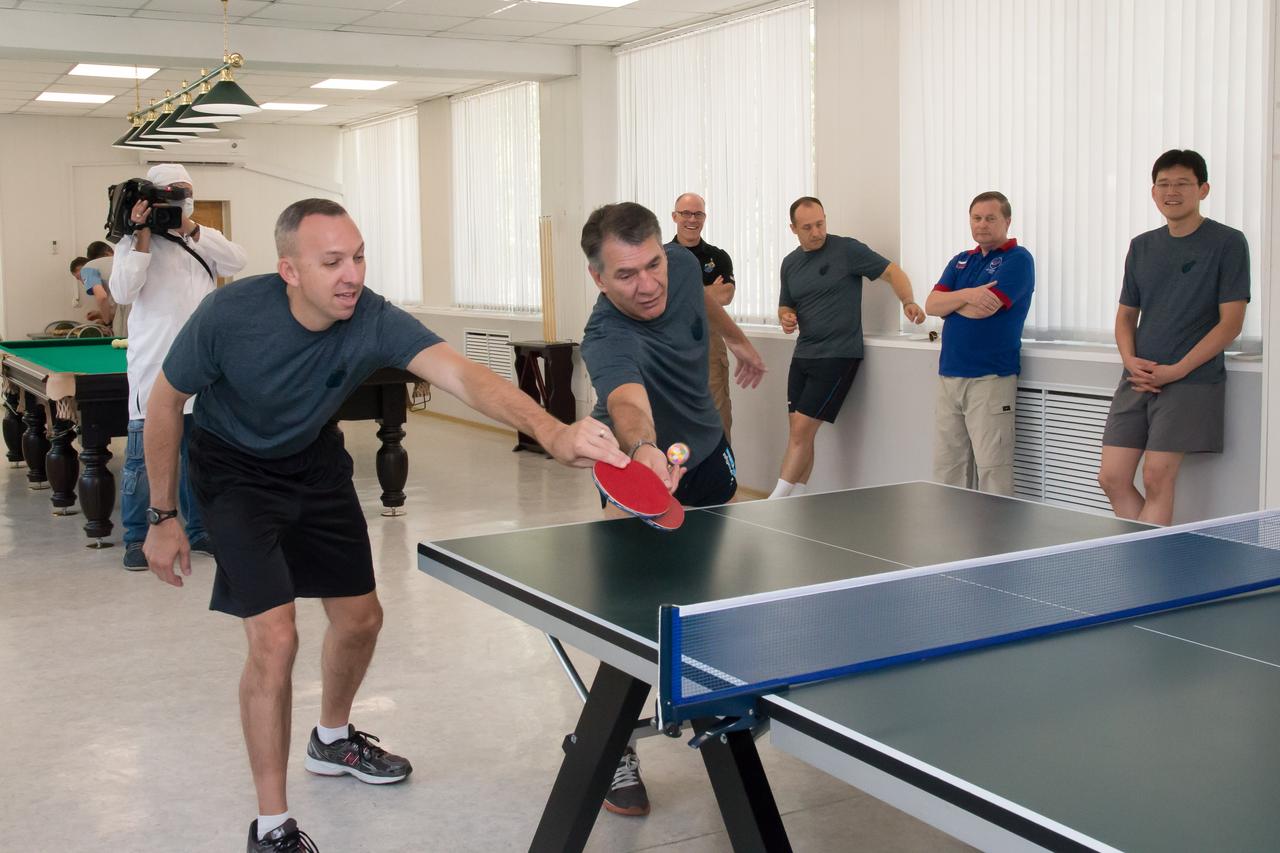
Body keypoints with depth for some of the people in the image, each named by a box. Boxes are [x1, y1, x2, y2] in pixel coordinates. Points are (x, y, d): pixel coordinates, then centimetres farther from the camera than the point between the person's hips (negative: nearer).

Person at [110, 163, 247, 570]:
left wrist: (192, 229, -11)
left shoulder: (203, 241, 13)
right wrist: (143, 235, -14)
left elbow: (238, 261, -5)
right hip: (154, 371, -4)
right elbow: (123, 292, -12)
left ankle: (198, 529, 23)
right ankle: (136, 539, 10)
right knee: (143, 457, 1)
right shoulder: (135, 243, 1)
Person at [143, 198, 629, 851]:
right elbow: (166, 401, -14)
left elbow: (462, 375, -45)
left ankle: (333, 741, 44)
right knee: (275, 638, -16)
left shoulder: (373, 321, -29)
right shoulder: (229, 316, -32)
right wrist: (162, 517, -11)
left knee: (360, 618, 12)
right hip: (235, 470, -4)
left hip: (314, 461, 4)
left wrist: (552, 432, -63)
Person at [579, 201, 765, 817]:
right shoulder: (608, 342, -43)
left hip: (704, 448, 7)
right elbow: (627, 403, -65)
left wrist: (738, 340, 19)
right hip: (636, 466, -6)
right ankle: (614, 747, -1)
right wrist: (643, 450, -85)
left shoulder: (680, 263, -22)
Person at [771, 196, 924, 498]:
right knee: (798, 433, 6)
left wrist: (907, 301, -23)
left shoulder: (847, 250, -7)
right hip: (803, 356, 6)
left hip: (838, 356, -6)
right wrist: (786, 318, -3)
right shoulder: (790, 263, 11)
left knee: (802, 430, -11)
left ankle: (774, 504, -6)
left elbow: (892, 271, -5)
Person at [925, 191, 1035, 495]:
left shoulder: (1018, 259, -3)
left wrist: (949, 301, 4)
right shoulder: (960, 261, 19)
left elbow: (982, 309, -15)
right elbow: (931, 305, 5)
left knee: (992, 471, -7)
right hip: (949, 376, 7)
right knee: (946, 470, 8)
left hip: (991, 379, -7)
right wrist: (966, 295, -12)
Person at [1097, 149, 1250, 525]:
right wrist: (1130, 360, -2)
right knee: (1112, 478, -1)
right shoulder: (1141, 246, 14)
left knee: (1157, 478, -11)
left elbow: (1231, 322, -7)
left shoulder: (1228, 243, -2)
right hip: (1138, 378, 6)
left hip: (1191, 380, -5)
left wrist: (1176, 370, -14)